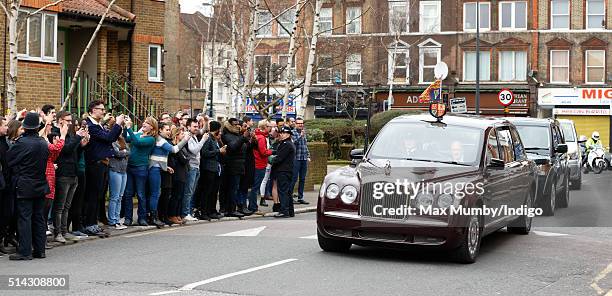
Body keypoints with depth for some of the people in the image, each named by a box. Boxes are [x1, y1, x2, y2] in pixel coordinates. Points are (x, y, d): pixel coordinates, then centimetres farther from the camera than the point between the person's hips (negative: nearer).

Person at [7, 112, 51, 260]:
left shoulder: (22, 142, -16)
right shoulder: (44, 143, 2)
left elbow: (9, 159, -7)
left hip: (25, 187, -6)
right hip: (41, 185, 6)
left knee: (24, 218, -2)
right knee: (39, 217, 11)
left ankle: (24, 251, -2)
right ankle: (39, 249, 15)